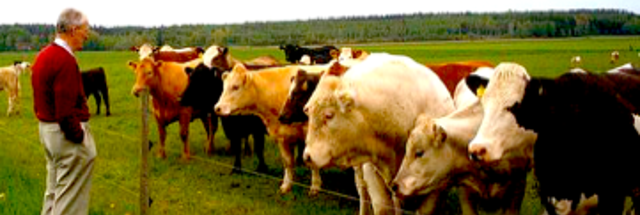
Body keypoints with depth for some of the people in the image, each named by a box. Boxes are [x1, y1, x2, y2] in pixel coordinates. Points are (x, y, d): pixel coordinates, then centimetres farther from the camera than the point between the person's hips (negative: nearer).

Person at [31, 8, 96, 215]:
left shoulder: (43, 55, 10)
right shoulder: (65, 60, -21)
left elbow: (38, 101, 16)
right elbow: (66, 110, -25)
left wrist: (46, 122, 19)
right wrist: (79, 138, -18)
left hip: (46, 128, 10)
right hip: (68, 135, -10)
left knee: (54, 190, 21)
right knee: (70, 198, -1)